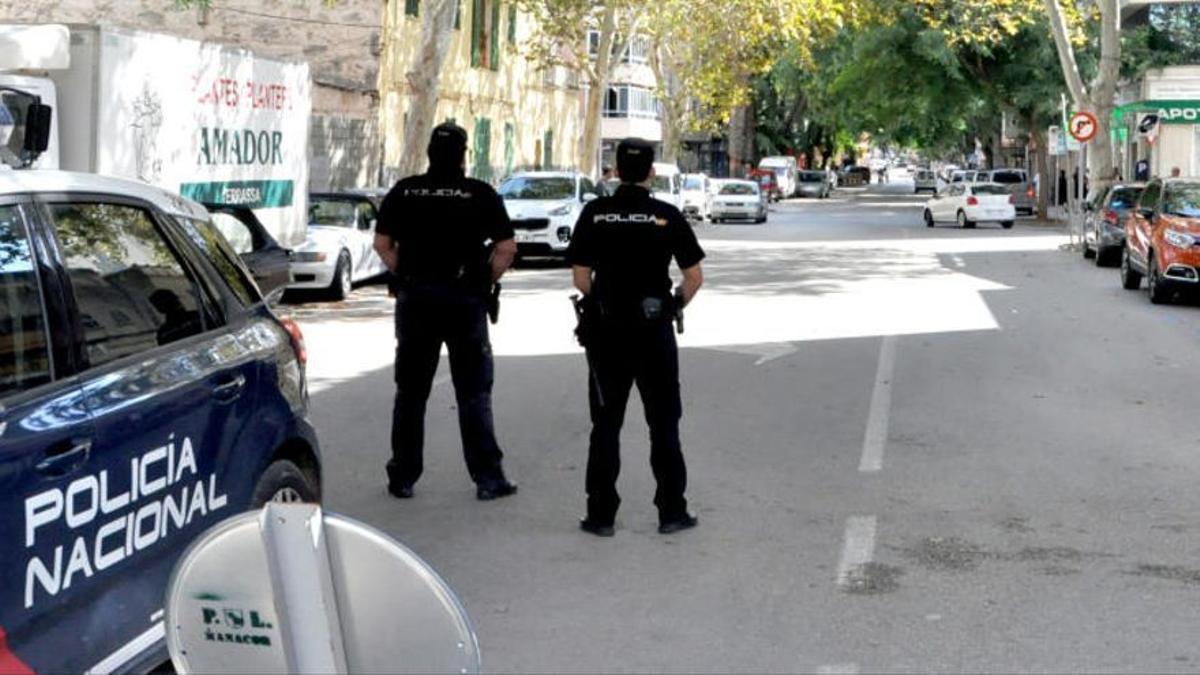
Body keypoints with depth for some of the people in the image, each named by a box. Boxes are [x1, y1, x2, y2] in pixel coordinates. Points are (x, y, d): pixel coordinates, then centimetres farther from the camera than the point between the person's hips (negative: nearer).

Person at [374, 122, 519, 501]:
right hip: (466, 300, -2)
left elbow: (382, 243, 3)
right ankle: (487, 478, 5)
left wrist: (405, 278, 11)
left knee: (410, 392, 11)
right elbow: (506, 248, -8)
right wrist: (487, 282, 5)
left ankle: (403, 478, 14)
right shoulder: (481, 195, -4)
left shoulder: (404, 192, 2)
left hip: (415, 300, 2)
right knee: (474, 394, 5)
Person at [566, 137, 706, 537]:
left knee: (605, 425, 9)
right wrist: (676, 307, 11)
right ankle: (671, 512, 12)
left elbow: (580, 276, -3)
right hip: (654, 330, -1)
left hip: (605, 329, 1)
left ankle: (601, 515, 10)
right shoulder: (667, 216, -5)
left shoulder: (595, 213, -3)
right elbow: (694, 276, -5)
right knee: (664, 425, 9)